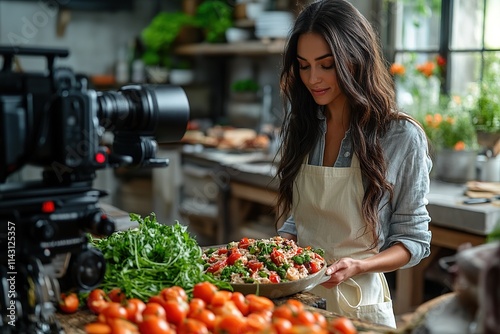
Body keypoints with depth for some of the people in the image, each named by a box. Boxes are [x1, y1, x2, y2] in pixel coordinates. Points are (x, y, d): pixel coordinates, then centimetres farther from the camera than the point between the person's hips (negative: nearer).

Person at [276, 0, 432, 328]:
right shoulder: (300, 127, 0)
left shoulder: (402, 137, -13)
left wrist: (358, 266, -24)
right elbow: (294, 218, 9)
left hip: (360, 303, -4)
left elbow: (414, 239, -8)